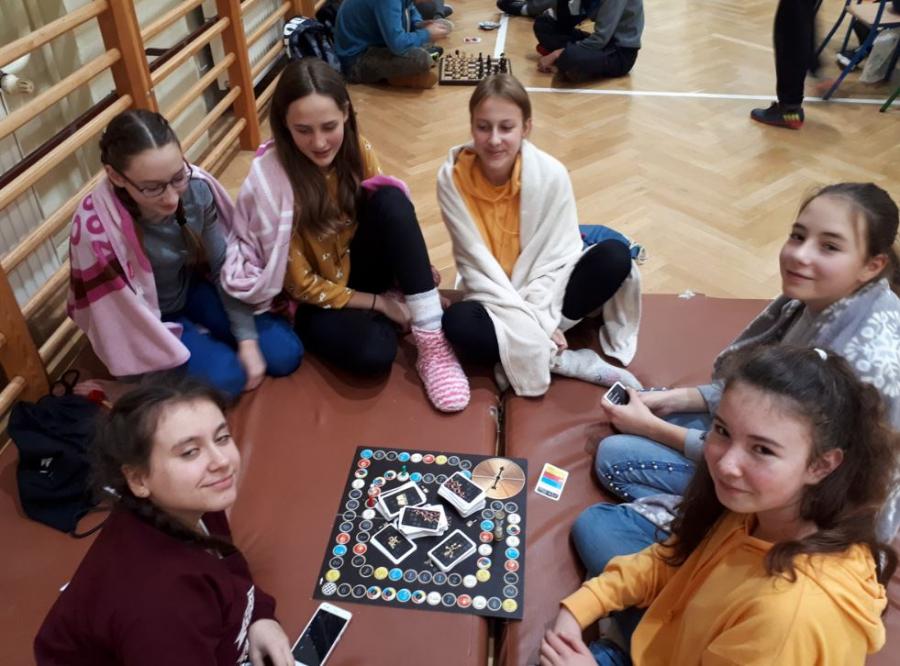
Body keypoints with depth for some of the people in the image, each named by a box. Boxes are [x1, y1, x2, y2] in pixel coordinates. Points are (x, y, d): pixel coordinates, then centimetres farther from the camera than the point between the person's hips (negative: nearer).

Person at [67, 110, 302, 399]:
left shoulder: (196, 187, -24)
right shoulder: (97, 229, -35)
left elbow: (224, 266, -11)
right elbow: (125, 323, -24)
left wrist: (247, 339, -12)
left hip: (192, 288, 4)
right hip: (150, 321, -4)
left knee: (285, 354, -4)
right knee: (228, 377, -22)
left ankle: (202, 335, 17)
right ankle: (201, 344, 9)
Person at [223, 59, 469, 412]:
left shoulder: (357, 150, -10)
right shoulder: (270, 182, -23)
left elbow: (394, 217, 3)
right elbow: (300, 283, -16)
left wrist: (414, 273, -13)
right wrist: (378, 302, -16)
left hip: (359, 266, 5)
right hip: (315, 298, -4)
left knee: (390, 200, -27)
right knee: (373, 353, -36)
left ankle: (431, 340, -26)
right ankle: (382, 317, 0)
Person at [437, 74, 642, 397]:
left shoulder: (551, 174, -16)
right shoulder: (452, 178, -15)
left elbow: (558, 256, -12)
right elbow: (475, 264, -16)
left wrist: (536, 318, -24)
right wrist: (521, 319, -24)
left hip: (543, 295, 0)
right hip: (492, 298, 0)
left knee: (615, 257, -22)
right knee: (458, 324, -34)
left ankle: (529, 353, -19)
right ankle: (561, 360, -17)